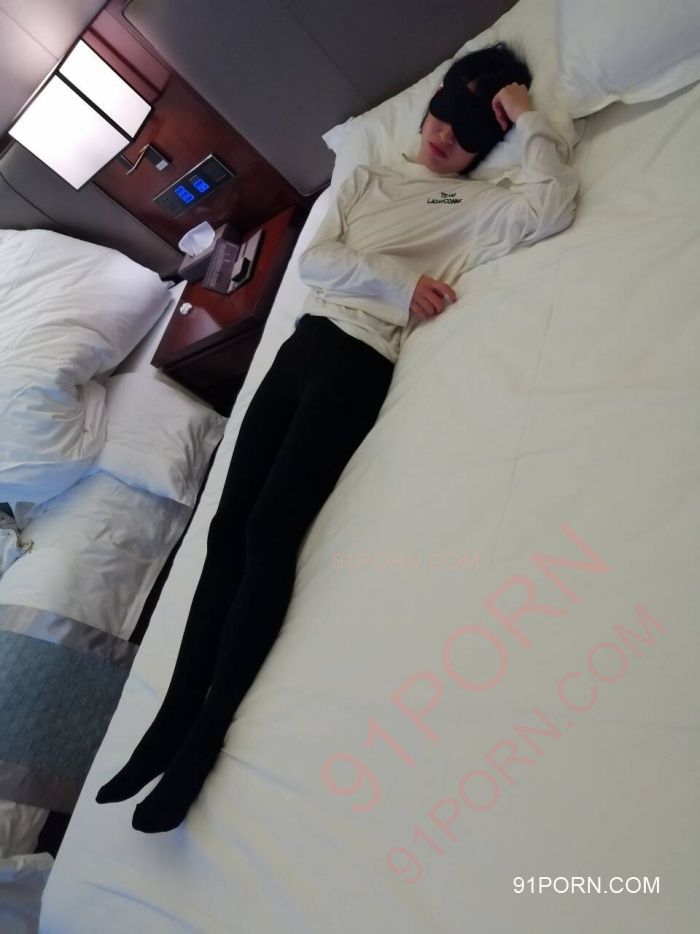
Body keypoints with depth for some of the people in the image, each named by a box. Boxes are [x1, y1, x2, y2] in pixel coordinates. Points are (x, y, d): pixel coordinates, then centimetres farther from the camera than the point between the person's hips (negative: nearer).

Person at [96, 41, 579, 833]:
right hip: (302, 343, 5)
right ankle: (172, 720, 5)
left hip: (360, 361, -5)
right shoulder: (365, 179, 27)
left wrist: (530, 119, 9)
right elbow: (313, 260, 12)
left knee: (271, 528, -19)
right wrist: (397, 276, -2)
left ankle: (203, 740, -6)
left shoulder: (474, 204, 14)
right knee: (228, 528, -5)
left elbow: (552, 210, -6)